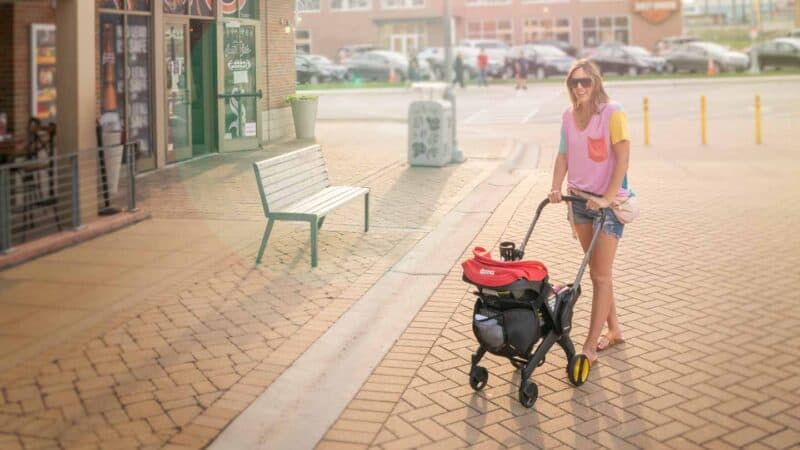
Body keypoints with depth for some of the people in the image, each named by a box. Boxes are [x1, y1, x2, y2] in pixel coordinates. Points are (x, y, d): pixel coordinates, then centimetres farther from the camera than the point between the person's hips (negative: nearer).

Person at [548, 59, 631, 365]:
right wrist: (556, 189, -4)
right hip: (580, 199, 7)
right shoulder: (569, 116, 6)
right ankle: (614, 330, 29)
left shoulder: (612, 113, -13)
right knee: (596, 271, 14)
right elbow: (563, 155, 10)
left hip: (609, 202, -6)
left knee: (601, 274, -4)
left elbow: (622, 158, -16)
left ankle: (590, 346, -1)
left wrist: (607, 198, -22)